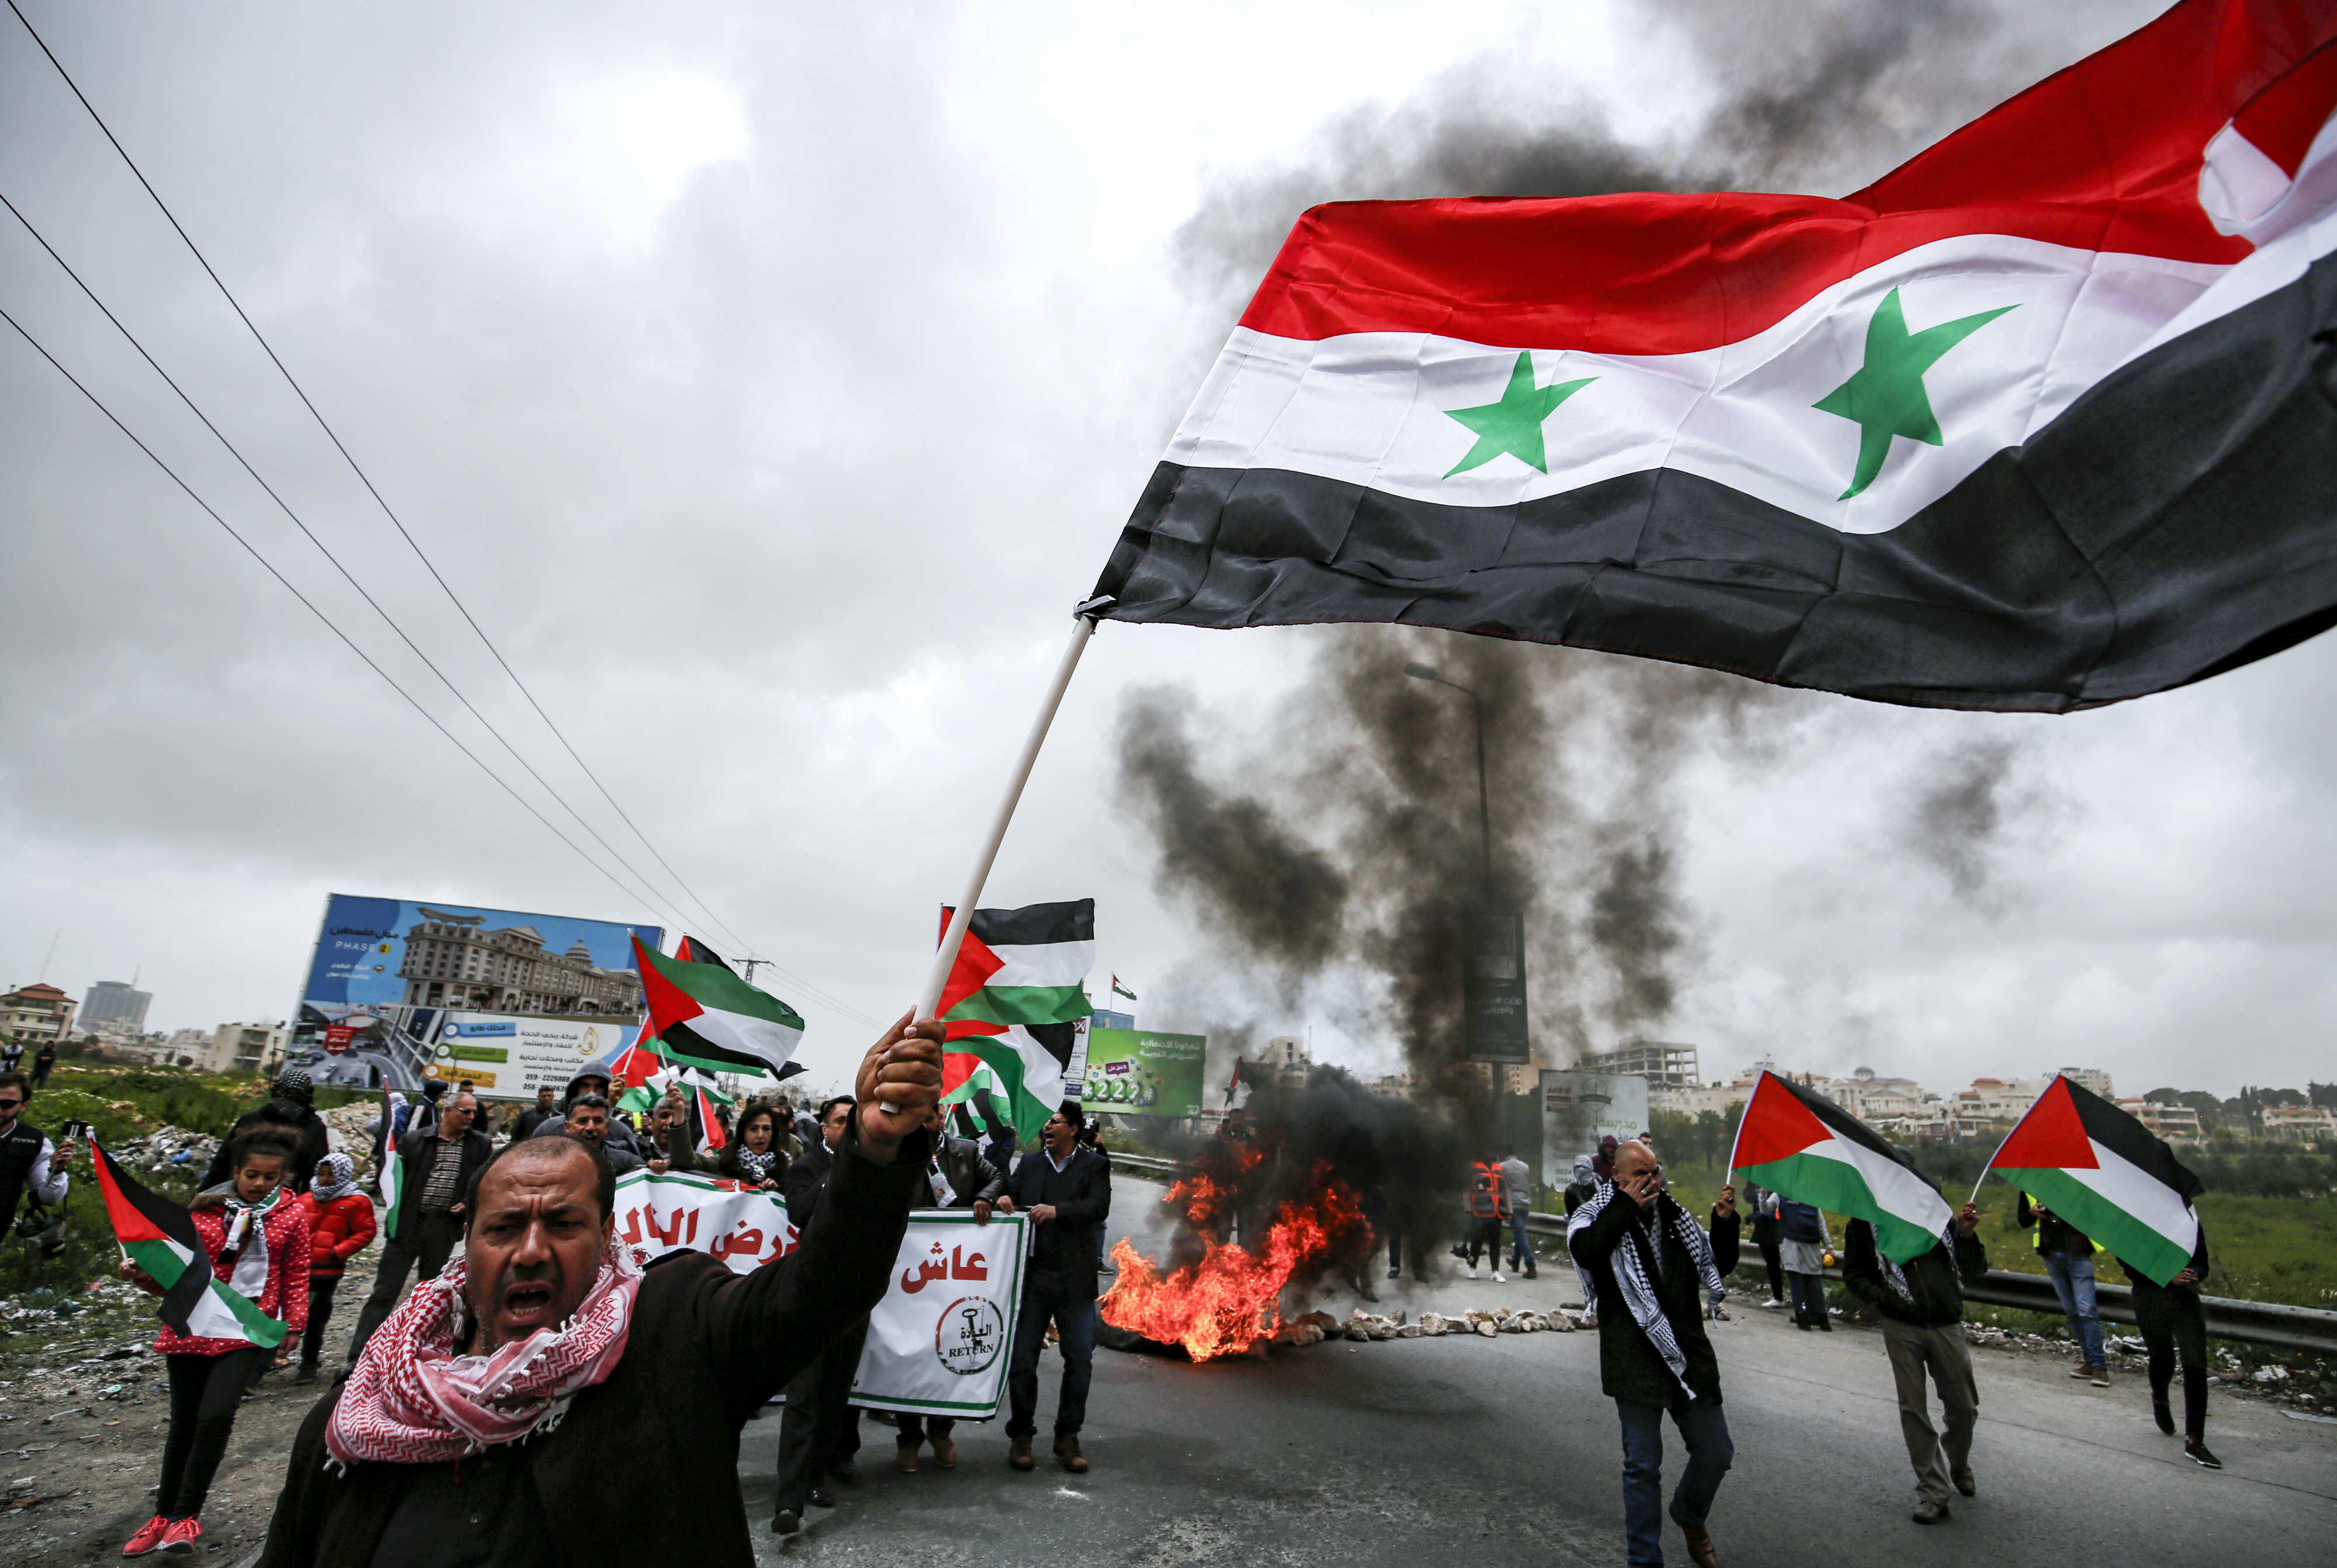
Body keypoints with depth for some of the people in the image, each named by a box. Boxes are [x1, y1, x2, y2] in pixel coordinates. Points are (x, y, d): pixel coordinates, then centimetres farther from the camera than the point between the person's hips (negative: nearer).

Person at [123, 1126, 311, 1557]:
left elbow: (296, 1275, 5)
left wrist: (294, 1324, 2)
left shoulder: (292, 1216, -1)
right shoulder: (203, 1210, -1)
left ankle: (185, 1515, 2)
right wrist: (144, 1276, -18)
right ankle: (164, 1514, 32)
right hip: (192, 1327, 2)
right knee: (184, 1423, 12)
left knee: (215, 1416, -16)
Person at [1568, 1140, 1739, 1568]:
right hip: (1636, 1362, -5)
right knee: (1643, 1467, 4)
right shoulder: (1596, 1216, -7)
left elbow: (1719, 1266, 17)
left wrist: (1724, 1223, -1)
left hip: (1690, 1354, 5)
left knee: (1716, 1453, 15)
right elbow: (1585, 1251, -29)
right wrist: (1625, 1206, -23)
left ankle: (1689, 1516, 45)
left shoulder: (1675, 1215, 8)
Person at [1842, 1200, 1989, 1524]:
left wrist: (1968, 1235, -13)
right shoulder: (1865, 1223, -4)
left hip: (1947, 1325, 2)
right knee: (1913, 1409, 2)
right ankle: (1932, 1492, 15)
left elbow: (1975, 1270, 4)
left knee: (1964, 1407, 13)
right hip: (1902, 1328, -2)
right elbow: (1854, 1275, 3)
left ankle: (1959, 1466, 43)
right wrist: (1884, 1298, -13)